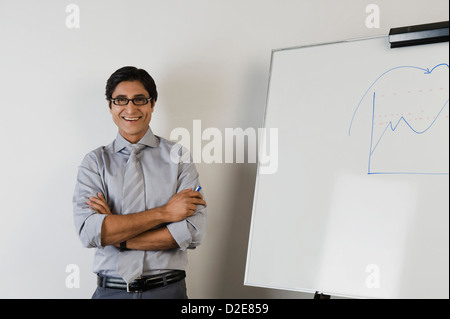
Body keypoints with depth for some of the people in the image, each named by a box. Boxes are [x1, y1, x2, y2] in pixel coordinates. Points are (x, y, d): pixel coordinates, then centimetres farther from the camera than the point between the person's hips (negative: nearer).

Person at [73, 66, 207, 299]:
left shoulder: (178, 156, -1)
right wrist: (163, 213, -17)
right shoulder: (95, 162, 1)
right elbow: (88, 231, -13)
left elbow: (193, 232, -11)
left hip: (168, 290, -1)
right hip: (111, 291, 1)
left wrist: (116, 237, -12)